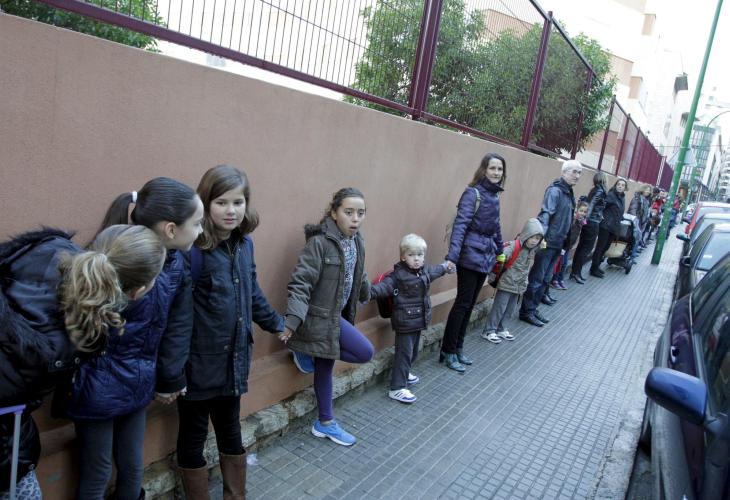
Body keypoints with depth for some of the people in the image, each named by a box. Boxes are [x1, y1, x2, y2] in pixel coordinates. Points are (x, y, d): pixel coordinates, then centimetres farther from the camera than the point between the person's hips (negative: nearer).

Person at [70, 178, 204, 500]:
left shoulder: (176, 264, -5)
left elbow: (178, 326, 3)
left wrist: (170, 380, 9)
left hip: (137, 386, 6)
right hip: (99, 389, -6)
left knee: (133, 469, 20)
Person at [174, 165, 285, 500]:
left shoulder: (244, 244, 1)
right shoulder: (194, 249, -20)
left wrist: (275, 323, 25)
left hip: (234, 358, 7)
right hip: (199, 362, -6)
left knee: (231, 429, 22)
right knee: (193, 436, 14)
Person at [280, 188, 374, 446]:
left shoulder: (356, 242, 4)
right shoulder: (319, 241, -21)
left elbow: (358, 276, 20)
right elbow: (300, 282, -24)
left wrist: (366, 295, 31)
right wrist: (294, 319, -31)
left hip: (336, 315, 8)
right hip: (320, 317, -8)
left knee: (325, 367, 18)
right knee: (365, 352, -10)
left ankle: (325, 423, 32)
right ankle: (310, 352, 6)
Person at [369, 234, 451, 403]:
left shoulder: (425, 271, 6)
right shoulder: (398, 275, -18)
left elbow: (434, 271, 29)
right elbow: (384, 287, -29)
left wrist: (445, 266, 47)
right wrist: (369, 292, -47)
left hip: (418, 320, 8)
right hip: (404, 322, -8)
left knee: (413, 351, 21)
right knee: (404, 353, -5)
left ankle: (404, 374, 42)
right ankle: (397, 388, 2)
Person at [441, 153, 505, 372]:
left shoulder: (494, 195, 11)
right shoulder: (473, 192, -12)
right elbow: (460, 225, -20)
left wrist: (499, 250, 26)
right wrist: (452, 256, -29)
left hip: (485, 257, 7)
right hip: (470, 256, -7)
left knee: (469, 305, 13)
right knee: (463, 303, -2)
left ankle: (458, 348, 24)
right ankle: (448, 352, 10)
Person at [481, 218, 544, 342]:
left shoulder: (533, 250, 5)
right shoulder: (514, 246, -20)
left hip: (519, 286, 8)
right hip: (506, 284, -7)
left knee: (510, 309, 14)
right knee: (499, 308, -2)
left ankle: (500, 329, 28)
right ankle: (489, 331, 8)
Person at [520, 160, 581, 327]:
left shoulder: (568, 192, 14)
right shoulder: (555, 190, -13)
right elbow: (545, 213, -24)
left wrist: (564, 241, 20)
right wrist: (542, 236, -36)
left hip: (557, 244, 9)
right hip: (547, 243, -9)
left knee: (545, 279, 14)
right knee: (536, 279, -3)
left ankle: (533, 309, 23)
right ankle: (526, 312, 6)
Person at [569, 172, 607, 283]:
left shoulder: (594, 190, 13)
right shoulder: (600, 191, -11)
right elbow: (590, 205, -20)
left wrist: (600, 216, 19)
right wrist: (586, 218, -23)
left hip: (589, 221, 8)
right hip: (593, 223, -8)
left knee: (581, 246, 10)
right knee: (587, 248, -3)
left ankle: (574, 271, 14)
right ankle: (577, 273, -1)